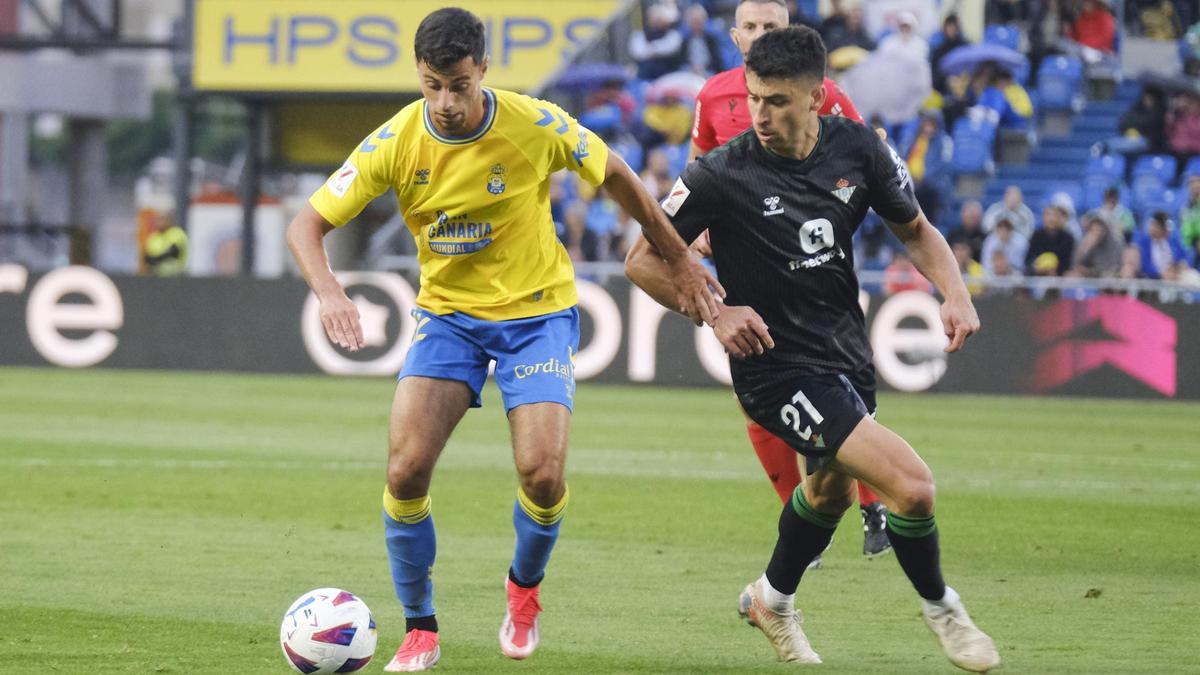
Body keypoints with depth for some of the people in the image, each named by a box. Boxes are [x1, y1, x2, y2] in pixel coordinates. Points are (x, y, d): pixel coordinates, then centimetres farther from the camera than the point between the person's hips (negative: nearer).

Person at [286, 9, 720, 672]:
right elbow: (307, 225, -12)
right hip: (447, 312, 1)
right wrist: (328, 291, -33)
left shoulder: (537, 126, -18)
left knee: (542, 475, -17)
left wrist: (680, 261, 8)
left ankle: (524, 587, 17)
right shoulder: (394, 144, -16)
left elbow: (615, 175, 0)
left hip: (537, 311, -1)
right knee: (405, 468, -16)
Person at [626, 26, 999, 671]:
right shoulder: (721, 175, -20)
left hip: (845, 348, 7)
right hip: (779, 369, -7)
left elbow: (916, 231, 8)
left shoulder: (857, 150, -7)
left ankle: (772, 600, 57)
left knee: (832, 489, 31)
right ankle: (939, 607, 9)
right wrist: (714, 312, -23)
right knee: (912, 485, -18)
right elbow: (643, 261, -11)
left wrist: (955, 293, -9)